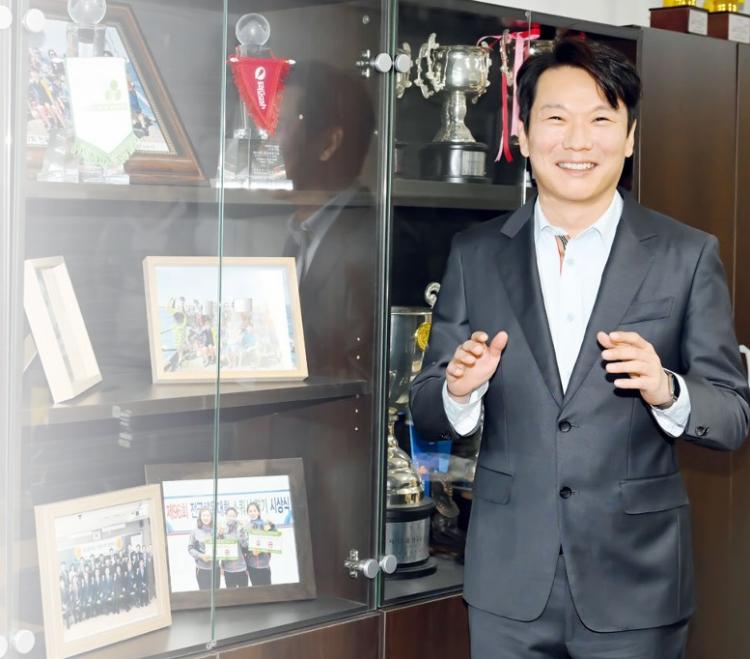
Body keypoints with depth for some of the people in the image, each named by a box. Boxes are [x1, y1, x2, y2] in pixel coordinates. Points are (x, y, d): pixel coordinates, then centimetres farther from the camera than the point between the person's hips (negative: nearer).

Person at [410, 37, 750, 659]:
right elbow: (427, 412, 5)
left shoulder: (689, 255, -2)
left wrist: (667, 392, -22)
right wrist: (458, 391, -17)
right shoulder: (475, 254, 2)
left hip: (635, 585, -1)